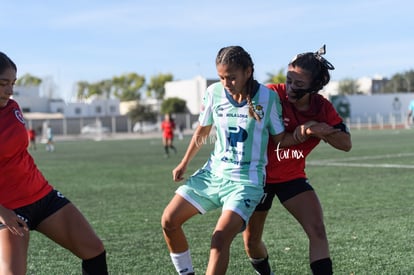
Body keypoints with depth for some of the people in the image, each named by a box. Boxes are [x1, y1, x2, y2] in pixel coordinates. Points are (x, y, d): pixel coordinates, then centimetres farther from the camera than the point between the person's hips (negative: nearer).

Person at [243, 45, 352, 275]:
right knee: (251, 241, 9)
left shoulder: (323, 108, -11)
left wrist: (322, 131, -27)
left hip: (293, 177, 2)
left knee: (317, 231, -18)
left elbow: (346, 144, -10)